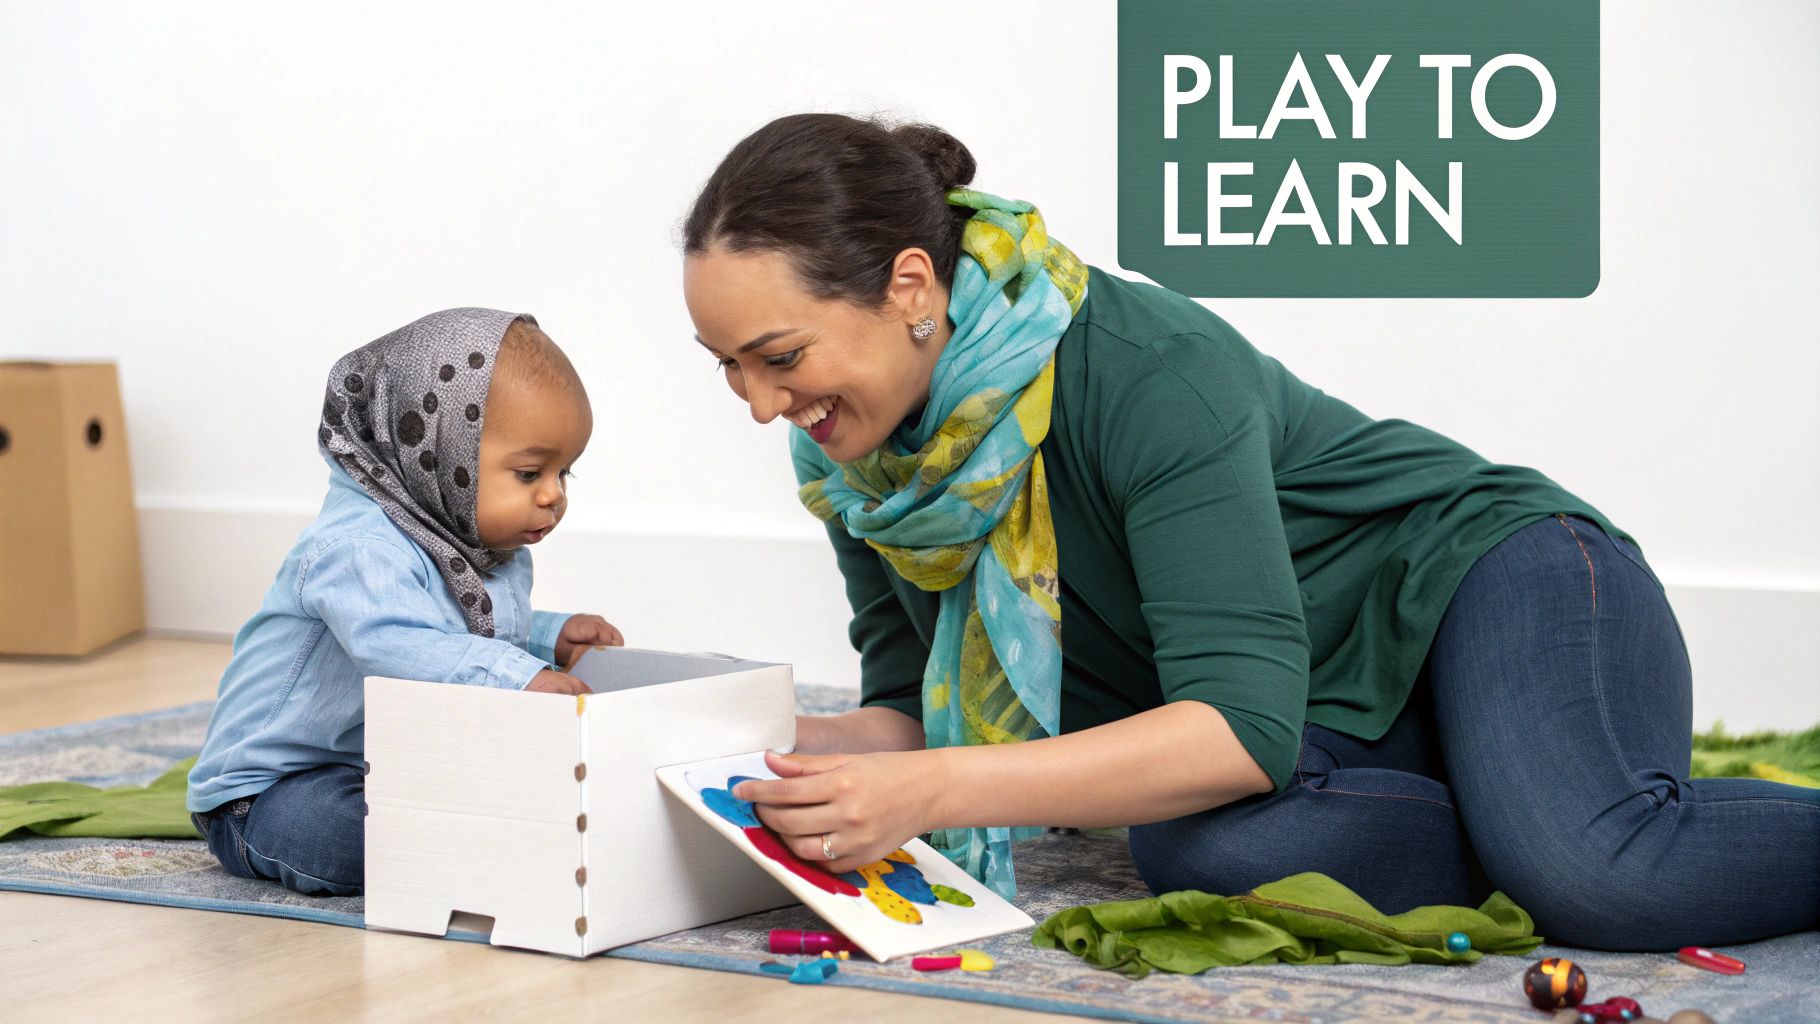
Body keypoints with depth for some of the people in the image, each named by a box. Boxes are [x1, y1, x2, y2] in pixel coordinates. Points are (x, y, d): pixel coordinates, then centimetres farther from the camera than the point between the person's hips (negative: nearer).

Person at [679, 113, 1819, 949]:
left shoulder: (1146, 366, -27)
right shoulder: (857, 455, -5)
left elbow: (1246, 723, -32)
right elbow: (913, 712, 3)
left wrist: (931, 792, -40)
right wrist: (777, 751, -20)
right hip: (1334, 724, 6)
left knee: (1592, 869, -38)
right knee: (1196, 848, -32)